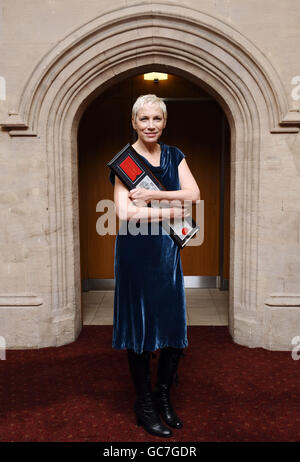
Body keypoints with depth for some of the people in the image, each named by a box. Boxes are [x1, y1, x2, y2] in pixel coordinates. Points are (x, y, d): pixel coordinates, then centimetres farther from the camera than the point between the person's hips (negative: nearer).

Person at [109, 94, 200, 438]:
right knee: (140, 325, 5)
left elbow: (193, 194, -5)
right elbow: (124, 212, -19)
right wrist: (172, 210, -12)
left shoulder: (174, 156, 9)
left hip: (167, 249, 5)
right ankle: (144, 405, 24)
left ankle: (163, 396, 30)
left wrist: (153, 195, -16)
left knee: (174, 323, 7)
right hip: (135, 251, -4)